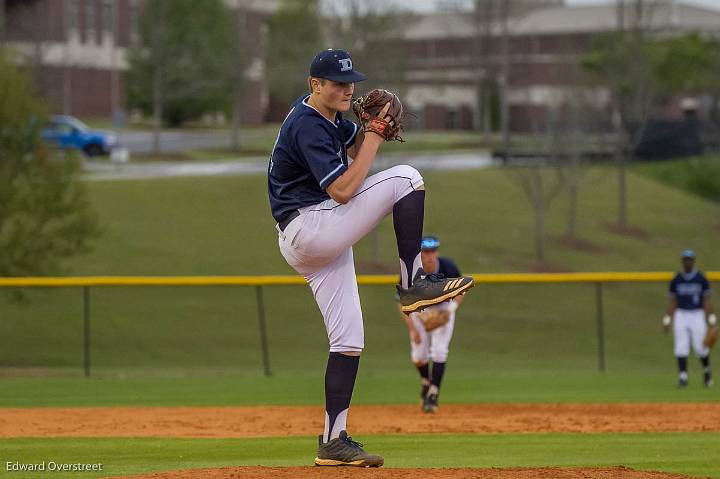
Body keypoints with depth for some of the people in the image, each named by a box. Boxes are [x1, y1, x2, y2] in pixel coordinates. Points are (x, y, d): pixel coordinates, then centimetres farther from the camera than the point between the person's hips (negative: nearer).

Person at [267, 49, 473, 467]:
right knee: (406, 178, -17)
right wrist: (374, 136, -18)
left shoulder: (329, 116, 13)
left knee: (349, 340, 7)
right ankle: (414, 283, -15)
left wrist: (372, 125, 2)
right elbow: (343, 190, -23)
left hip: (323, 240, 10)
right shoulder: (308, 126, -17)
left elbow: (355, 147, 24)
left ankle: (334, 441, 7)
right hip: (307, 227, -10)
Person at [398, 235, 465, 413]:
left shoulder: (448, 267, -26)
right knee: (418, 355, -1)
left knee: (439, 351, -15)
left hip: (443, 310, -1)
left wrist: (451, 309, -25)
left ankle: (433, 394, -8)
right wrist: (413, 329, -24)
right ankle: (425, 382, 31)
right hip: (419, 310, 1)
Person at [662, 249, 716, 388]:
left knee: (700, 347, -6)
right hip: (681, 315, 2)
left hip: (697, 315, -2)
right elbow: (672, 302, 8)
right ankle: (682, 377, -6)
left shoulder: (701, 279, 0)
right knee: (681, 348, -7)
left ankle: (707, 370, 22)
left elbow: (707, 301, 0)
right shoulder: (676, 280, 5)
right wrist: (667, 321, 0)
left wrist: (711, 321, -8)